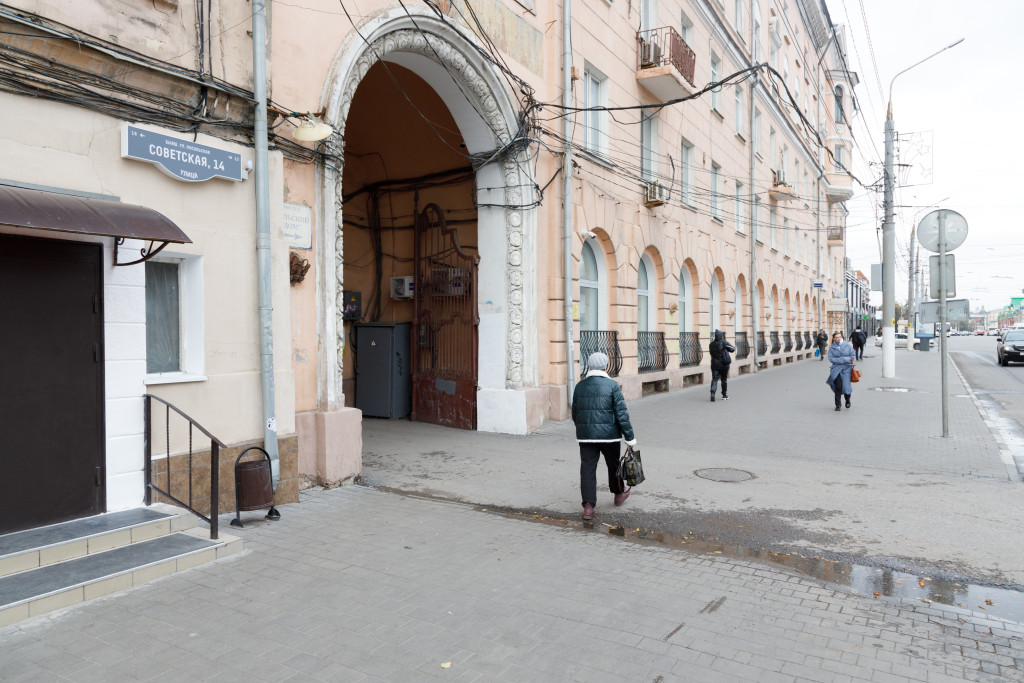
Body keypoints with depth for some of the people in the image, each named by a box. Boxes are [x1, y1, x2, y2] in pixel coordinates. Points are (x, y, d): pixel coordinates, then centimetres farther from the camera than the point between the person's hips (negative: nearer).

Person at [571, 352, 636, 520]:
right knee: (613, 464, 18)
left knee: (587, 468, 3)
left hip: (585, 436, 2)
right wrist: (630, 437, -4)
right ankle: (619, 493, 39)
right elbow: (621, 413, -10)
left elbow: (575, 414, 12)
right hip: (608, 434, -2)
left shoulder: (580, 386, 5)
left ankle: (588, 506, -3)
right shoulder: (612, 385, -8)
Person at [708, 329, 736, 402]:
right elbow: (732, 349, -4)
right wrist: (735, 348, 19)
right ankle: (724, 395, 21)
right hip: (724, 364, -2)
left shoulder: (711, 344, 0)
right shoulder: (724, 343, -11)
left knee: (714, 379, -1)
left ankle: (712, 392, -24)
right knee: (724, 379, 11)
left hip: (715, 364, 2)